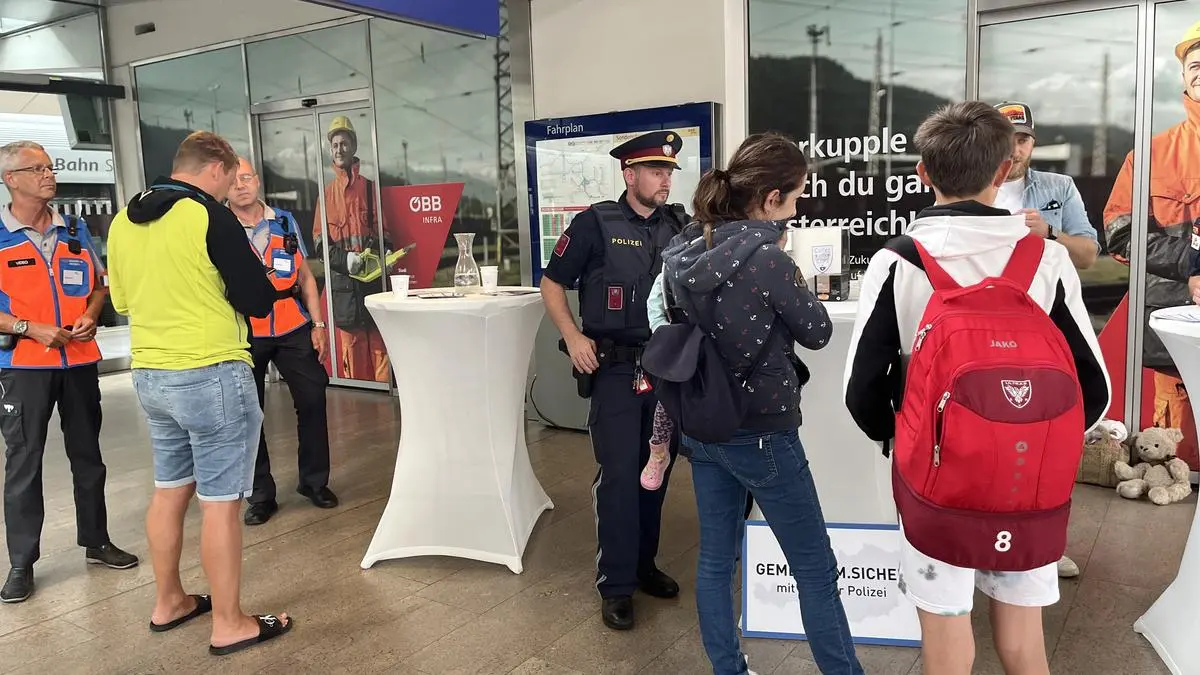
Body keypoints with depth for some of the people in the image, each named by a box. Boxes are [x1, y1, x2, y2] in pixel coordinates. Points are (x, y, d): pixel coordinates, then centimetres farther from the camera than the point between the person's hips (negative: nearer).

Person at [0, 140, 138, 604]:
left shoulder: (75, 230, 7)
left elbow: (99, 283, 15)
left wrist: (90, 316, -4)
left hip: (80, 361, 4)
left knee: (88, 456, 13)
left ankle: (96, 542, 26)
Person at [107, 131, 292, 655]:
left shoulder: (122, 223, 7)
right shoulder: (209, 216, -14)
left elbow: (122, 301, 18)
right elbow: (259, 302, -11)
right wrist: (228, 289, 10)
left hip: (149, 375, 8)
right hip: (210, 375, -7)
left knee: (170, 489, 19)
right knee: (220, 501, 0)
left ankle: (168, 603, 33)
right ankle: (229, 625, 9)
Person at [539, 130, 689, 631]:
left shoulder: (676, 226, 6)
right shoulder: (595, 224, -6)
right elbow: (551, 284, -1)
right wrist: (573, 337, -13)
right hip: (616, 368, -4)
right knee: (619, 474, -3)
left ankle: (643, 564, 30)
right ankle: (616, 585, 10)